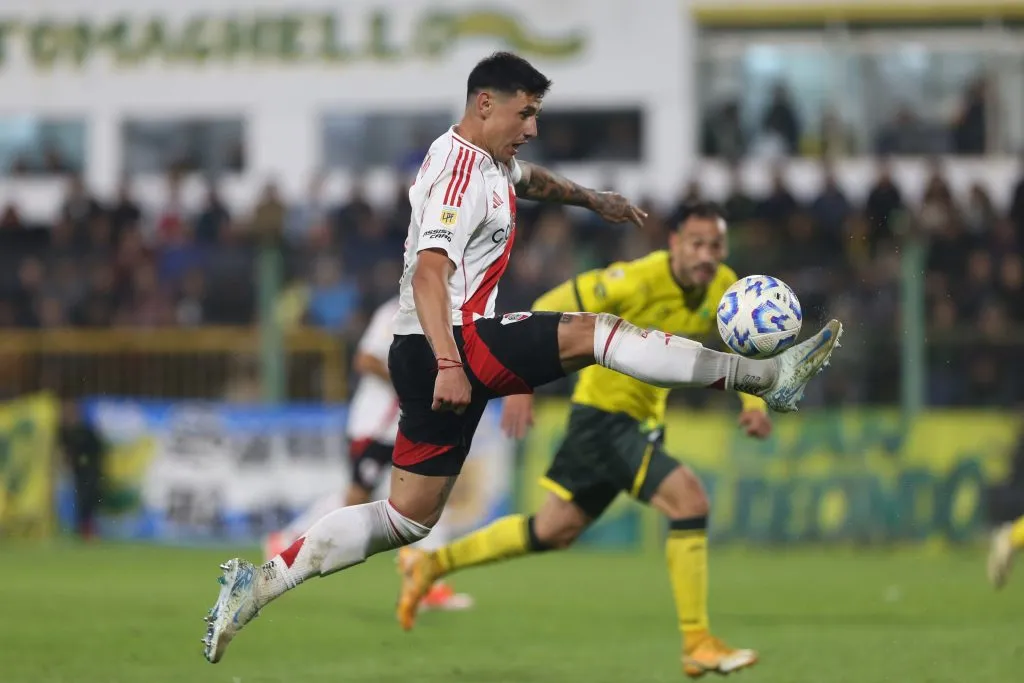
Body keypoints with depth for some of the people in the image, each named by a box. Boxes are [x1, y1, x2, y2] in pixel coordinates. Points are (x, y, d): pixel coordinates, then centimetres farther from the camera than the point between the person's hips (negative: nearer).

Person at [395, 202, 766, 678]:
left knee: (556, 530, 17)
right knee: (688, 497, -22)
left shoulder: (723, 288, -5)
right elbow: (548, 310, -18)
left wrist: (754, 402, -7)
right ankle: (697, 645, -15)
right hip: (603, 412, -8)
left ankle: (430, 564, 32)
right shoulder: (639, 281, -24)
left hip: (639, 420, 8)